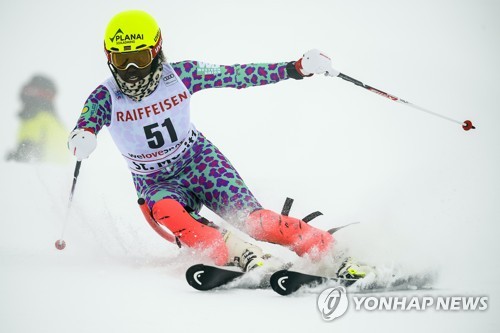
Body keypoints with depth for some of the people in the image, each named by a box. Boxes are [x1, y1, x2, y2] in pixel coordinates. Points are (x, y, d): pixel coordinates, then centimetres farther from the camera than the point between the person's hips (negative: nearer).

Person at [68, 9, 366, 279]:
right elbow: (84, 125, -30)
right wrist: (82, 139, -56)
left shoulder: (180, 75, -14)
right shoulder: (105, 98, -15)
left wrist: (296, 68, -16)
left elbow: (236, 76, -9)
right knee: (165, 210, -36)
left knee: (252, 218, -23)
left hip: (199, 160, 0)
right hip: (157, 182, 1)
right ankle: (242, 256, -43)